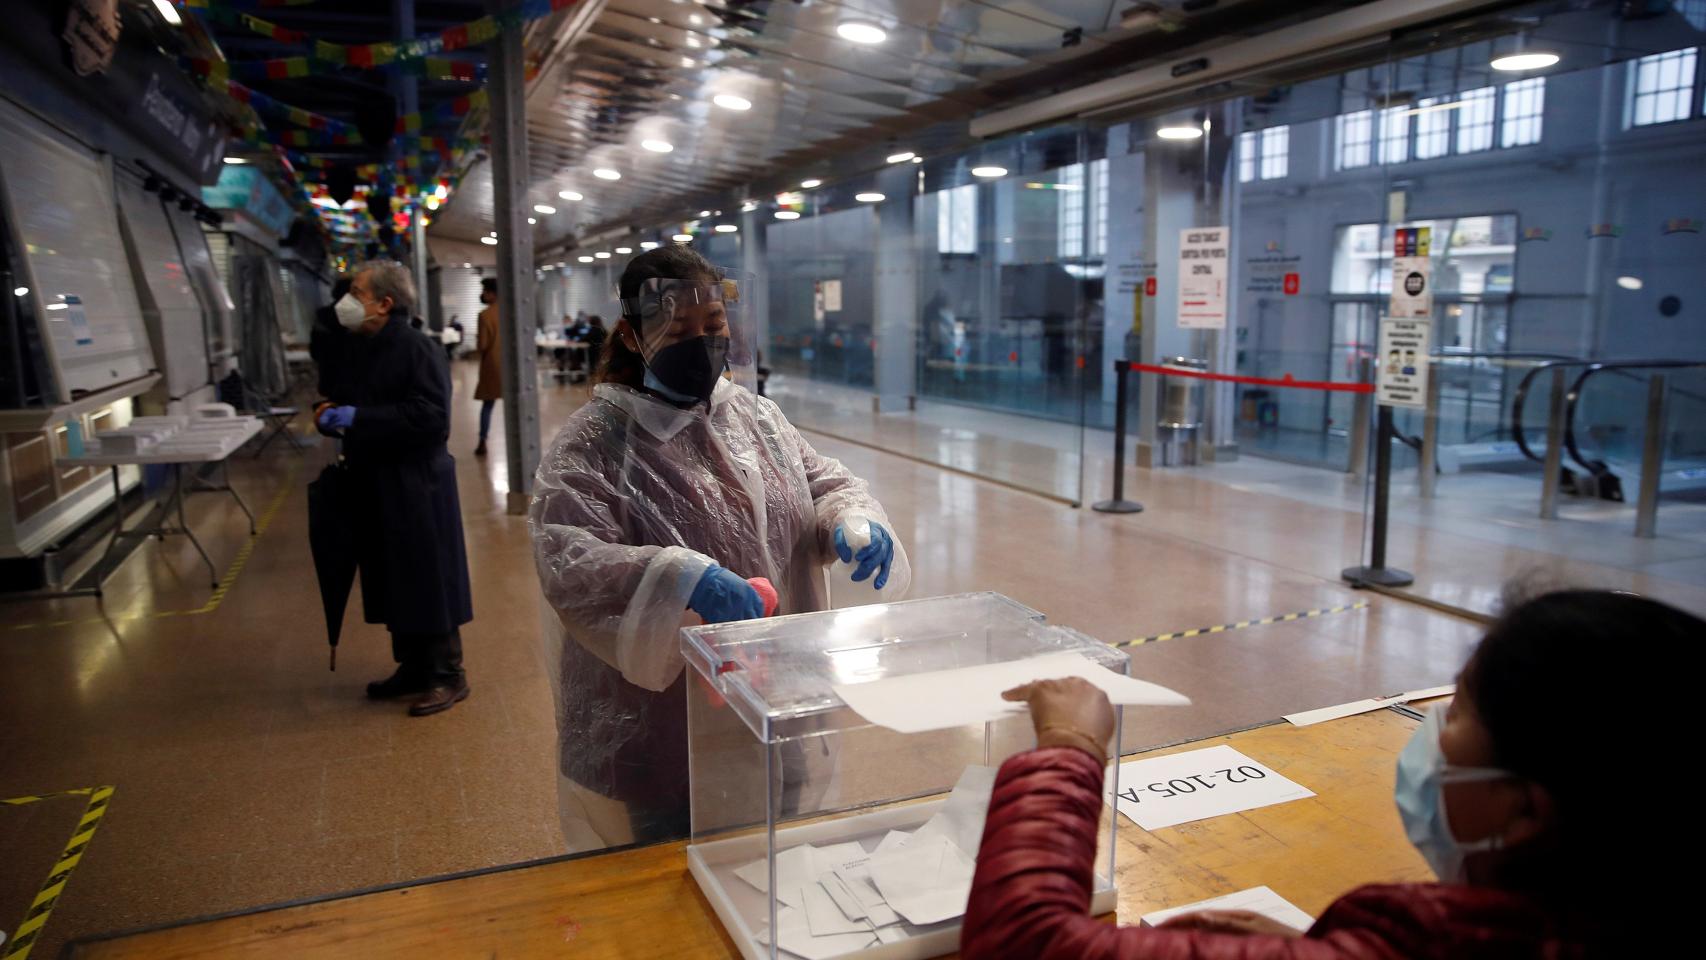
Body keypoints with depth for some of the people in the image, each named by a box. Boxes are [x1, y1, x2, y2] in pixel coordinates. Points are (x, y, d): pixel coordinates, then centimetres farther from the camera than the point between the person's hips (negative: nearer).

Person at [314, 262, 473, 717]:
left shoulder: (418, 350, -15)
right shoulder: (361, 349, 11)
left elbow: (431, 417, -25)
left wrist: (356, 418, -23)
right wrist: (334, 412, 3)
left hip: (417, 488, -9)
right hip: (375, 487, 9)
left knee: (429, 583, 0)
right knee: (393, 583, 15)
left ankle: (448, 675, 12)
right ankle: (413, 667, 28)